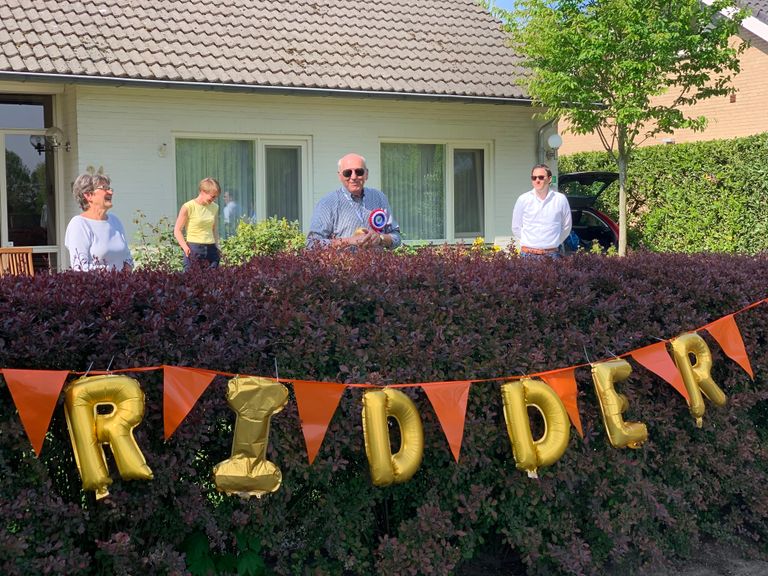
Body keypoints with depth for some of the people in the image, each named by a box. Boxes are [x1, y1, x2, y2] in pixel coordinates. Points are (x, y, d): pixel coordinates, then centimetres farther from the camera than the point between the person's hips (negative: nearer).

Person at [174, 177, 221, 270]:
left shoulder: (214, 207, 11)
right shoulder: (188, 207, -5)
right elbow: (177, 230, -3)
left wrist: (217, 247, 12)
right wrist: (185, 247, -15)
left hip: (211, 249, 5)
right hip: (194, 249, -5)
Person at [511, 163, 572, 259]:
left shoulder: (560, 199, 2)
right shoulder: (523, 199, 2)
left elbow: (566, 227, 14)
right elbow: (516, 228, 10)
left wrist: (554, 243, 11)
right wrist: (526, 245, 8)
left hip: (552, 254, 0)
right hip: (528, 254, 0)